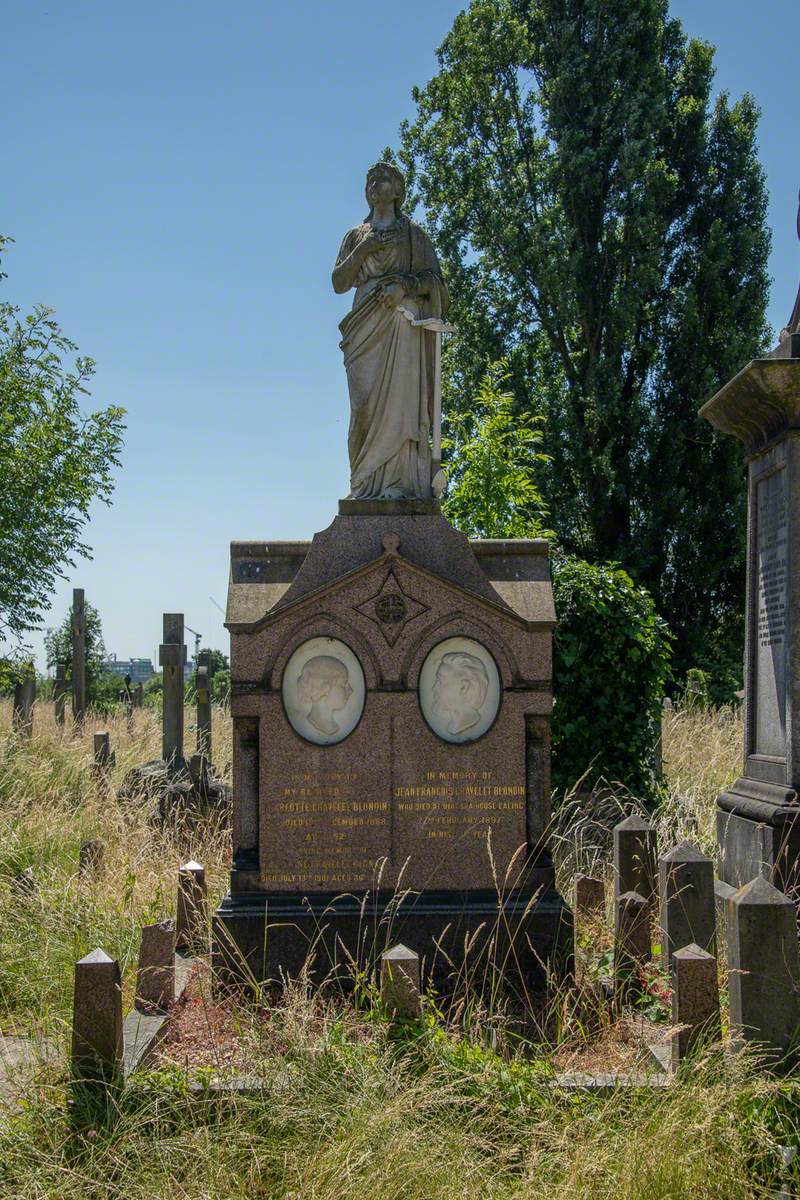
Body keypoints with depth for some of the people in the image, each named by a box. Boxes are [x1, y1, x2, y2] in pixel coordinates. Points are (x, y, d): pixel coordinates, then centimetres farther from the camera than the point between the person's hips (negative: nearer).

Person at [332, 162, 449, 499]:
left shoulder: (413, 233, 13)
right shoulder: (355, 236, 22)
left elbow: (434, 278, 5)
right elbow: (339, 282, 12)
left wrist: (405, 286, -14)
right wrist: (363, 249, -1)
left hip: (403, 323, -3)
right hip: (366, 327, 3)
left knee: (400, 398, -13)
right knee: (367, 402, -8)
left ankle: (400, 481, -18)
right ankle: (368, 483, -10)